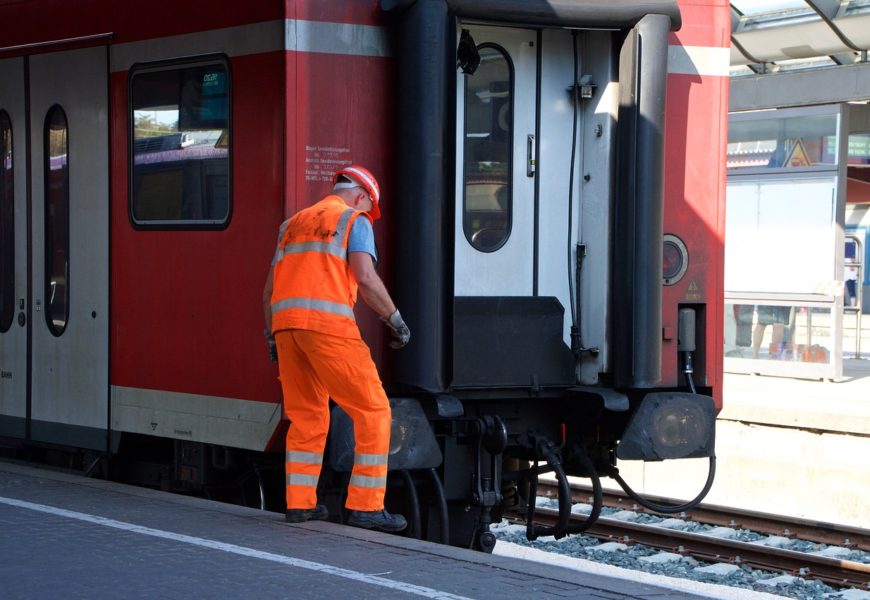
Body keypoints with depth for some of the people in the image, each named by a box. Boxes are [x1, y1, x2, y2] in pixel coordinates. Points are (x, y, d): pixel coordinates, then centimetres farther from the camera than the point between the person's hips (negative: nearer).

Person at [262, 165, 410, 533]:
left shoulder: (293, 224, 26)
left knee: (306, 417, 17)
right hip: (327, 323, -7)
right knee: (372, 412, -1)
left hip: (285, 323, 7)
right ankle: (365, 506, -4)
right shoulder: (354, 221, 7)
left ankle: (300, 503, 13)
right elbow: (365, 278, -8)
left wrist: (272, 336, 32)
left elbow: (270, 289, 24)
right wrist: (396, 320, 1)